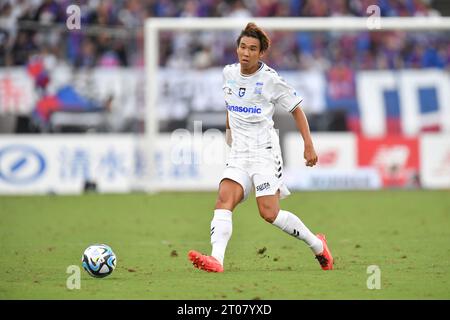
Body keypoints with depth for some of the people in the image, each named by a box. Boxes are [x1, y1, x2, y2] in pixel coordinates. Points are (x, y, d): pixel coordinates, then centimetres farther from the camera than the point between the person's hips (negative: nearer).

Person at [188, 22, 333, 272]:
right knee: (224, 200, -18)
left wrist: (309, 145, -3)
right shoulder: (229, 73, 7)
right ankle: (216, 259, -32)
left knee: (269, 214, -12)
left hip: (265, 151, -5)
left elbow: (296, 109, 0)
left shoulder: (271, 80, -8)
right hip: (238, 154, 5)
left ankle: (317, 245, 10)